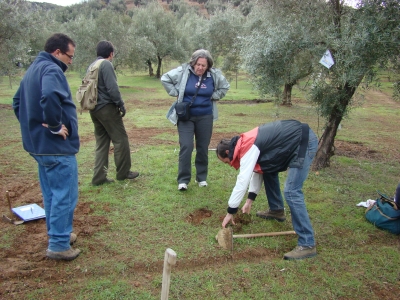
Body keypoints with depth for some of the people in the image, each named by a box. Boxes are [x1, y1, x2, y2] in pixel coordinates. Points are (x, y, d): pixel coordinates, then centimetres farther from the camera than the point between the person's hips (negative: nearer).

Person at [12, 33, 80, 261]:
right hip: (57, 146, -10)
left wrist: (33, 125, 17)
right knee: (65, 195, -1)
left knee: (51, 193, 19)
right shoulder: (51, 70, -15)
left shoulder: (33, 69, 17)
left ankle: (57, 234, 32)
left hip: (39, 144, 10)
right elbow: (49, 97, -36)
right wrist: (55, 126, -24)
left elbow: (18, 102, 25)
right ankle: (59, 245, 7)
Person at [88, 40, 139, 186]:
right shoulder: (106, 64, -11)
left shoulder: (91, 66, 15)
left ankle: (99, 177, 12)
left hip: (94, 109, 9)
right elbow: (112, 88, -18)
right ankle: (123, 172, 12)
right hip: (107, 108, -9)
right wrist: (121, 104, -9)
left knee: (101, 142, 12)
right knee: (121, 139, 3)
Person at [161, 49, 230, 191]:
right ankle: (183, 180, 0)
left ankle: (202, 178, 24)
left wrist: (213, 97, 2)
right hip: (185, 116, -2)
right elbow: (165, 79, -1)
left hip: (205, 117, 3)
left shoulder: (214, 75, -4)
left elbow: (225, 87, 14)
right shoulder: (183, 71, -11)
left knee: (203, 148, 10)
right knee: (186, 147, -10)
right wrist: (176, 93, -6)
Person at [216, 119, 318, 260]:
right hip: (298, 138, 11)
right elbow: (257, 169, 20)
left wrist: (231, 212, -10)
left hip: (305, 142, -11)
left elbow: (242, 181, -19)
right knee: (268, 168, 23)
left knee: (291, 192, -16)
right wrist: (250, 199, 16)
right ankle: (276, 210, 36)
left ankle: (307, 244, -11)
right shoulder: (246, 143, 11)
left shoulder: (248, 148, -18)